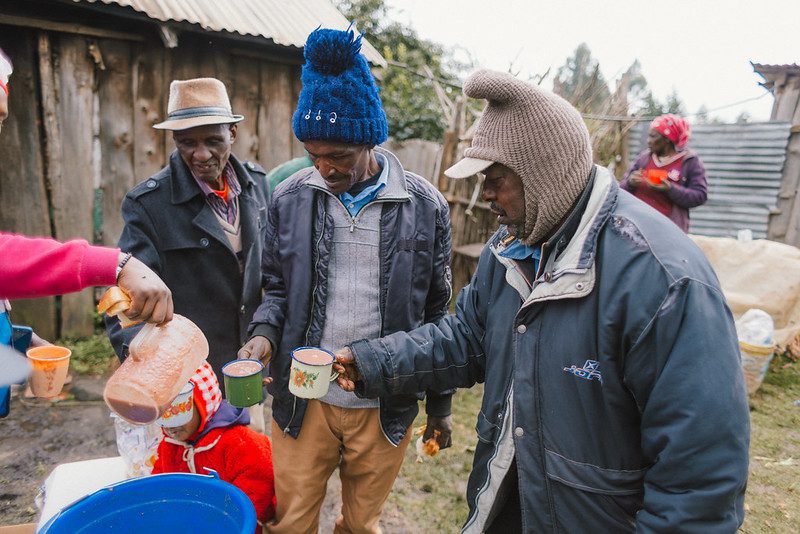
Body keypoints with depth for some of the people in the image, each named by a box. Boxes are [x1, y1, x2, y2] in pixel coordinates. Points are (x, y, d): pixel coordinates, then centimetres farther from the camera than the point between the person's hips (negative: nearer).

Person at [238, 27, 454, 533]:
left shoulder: (425, 206, -7)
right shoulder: (289, 198, -4)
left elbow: (435, 313, 1)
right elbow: (279, 288, 7)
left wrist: (440, 403, 6)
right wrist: (264, 334, -14)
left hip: (385, 407, 0)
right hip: (303, 399, 1)